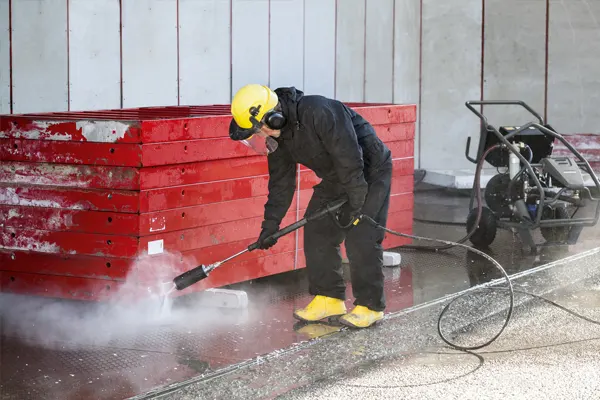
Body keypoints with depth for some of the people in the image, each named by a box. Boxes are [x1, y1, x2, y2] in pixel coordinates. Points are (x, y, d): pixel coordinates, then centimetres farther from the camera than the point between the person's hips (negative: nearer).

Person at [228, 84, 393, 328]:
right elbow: (281, 182, 3)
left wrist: (353, 203, -25)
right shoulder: (277, 134, -5)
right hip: (336, 177, 8)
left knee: (360, 239, -12)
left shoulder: (319, 113, -33)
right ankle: (328, 299, 12)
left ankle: (370, 307, -1)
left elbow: (350, 158, -31)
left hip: (369, 172, -8)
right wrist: (270, 225, 0)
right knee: (316, 232, 3)